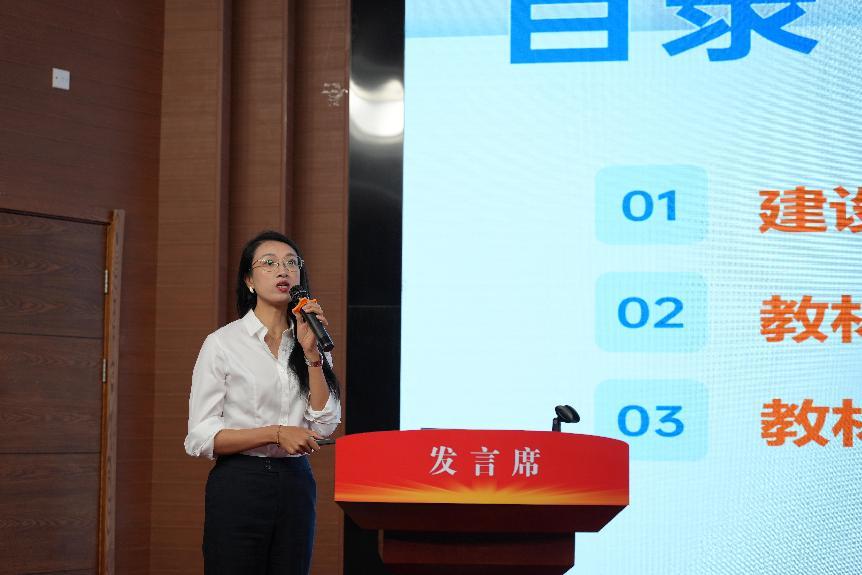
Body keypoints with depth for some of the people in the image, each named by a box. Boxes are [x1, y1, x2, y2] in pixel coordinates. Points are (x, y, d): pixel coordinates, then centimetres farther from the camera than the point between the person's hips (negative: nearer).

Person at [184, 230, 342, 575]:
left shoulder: (309, 343, 9)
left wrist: (310, 352, -9)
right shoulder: (223, 343, -4)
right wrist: (275, 433, -18)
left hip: (296, 483, 4)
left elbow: (324, 425, -3)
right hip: (239, 485, -4)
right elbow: (200, 438, -10)